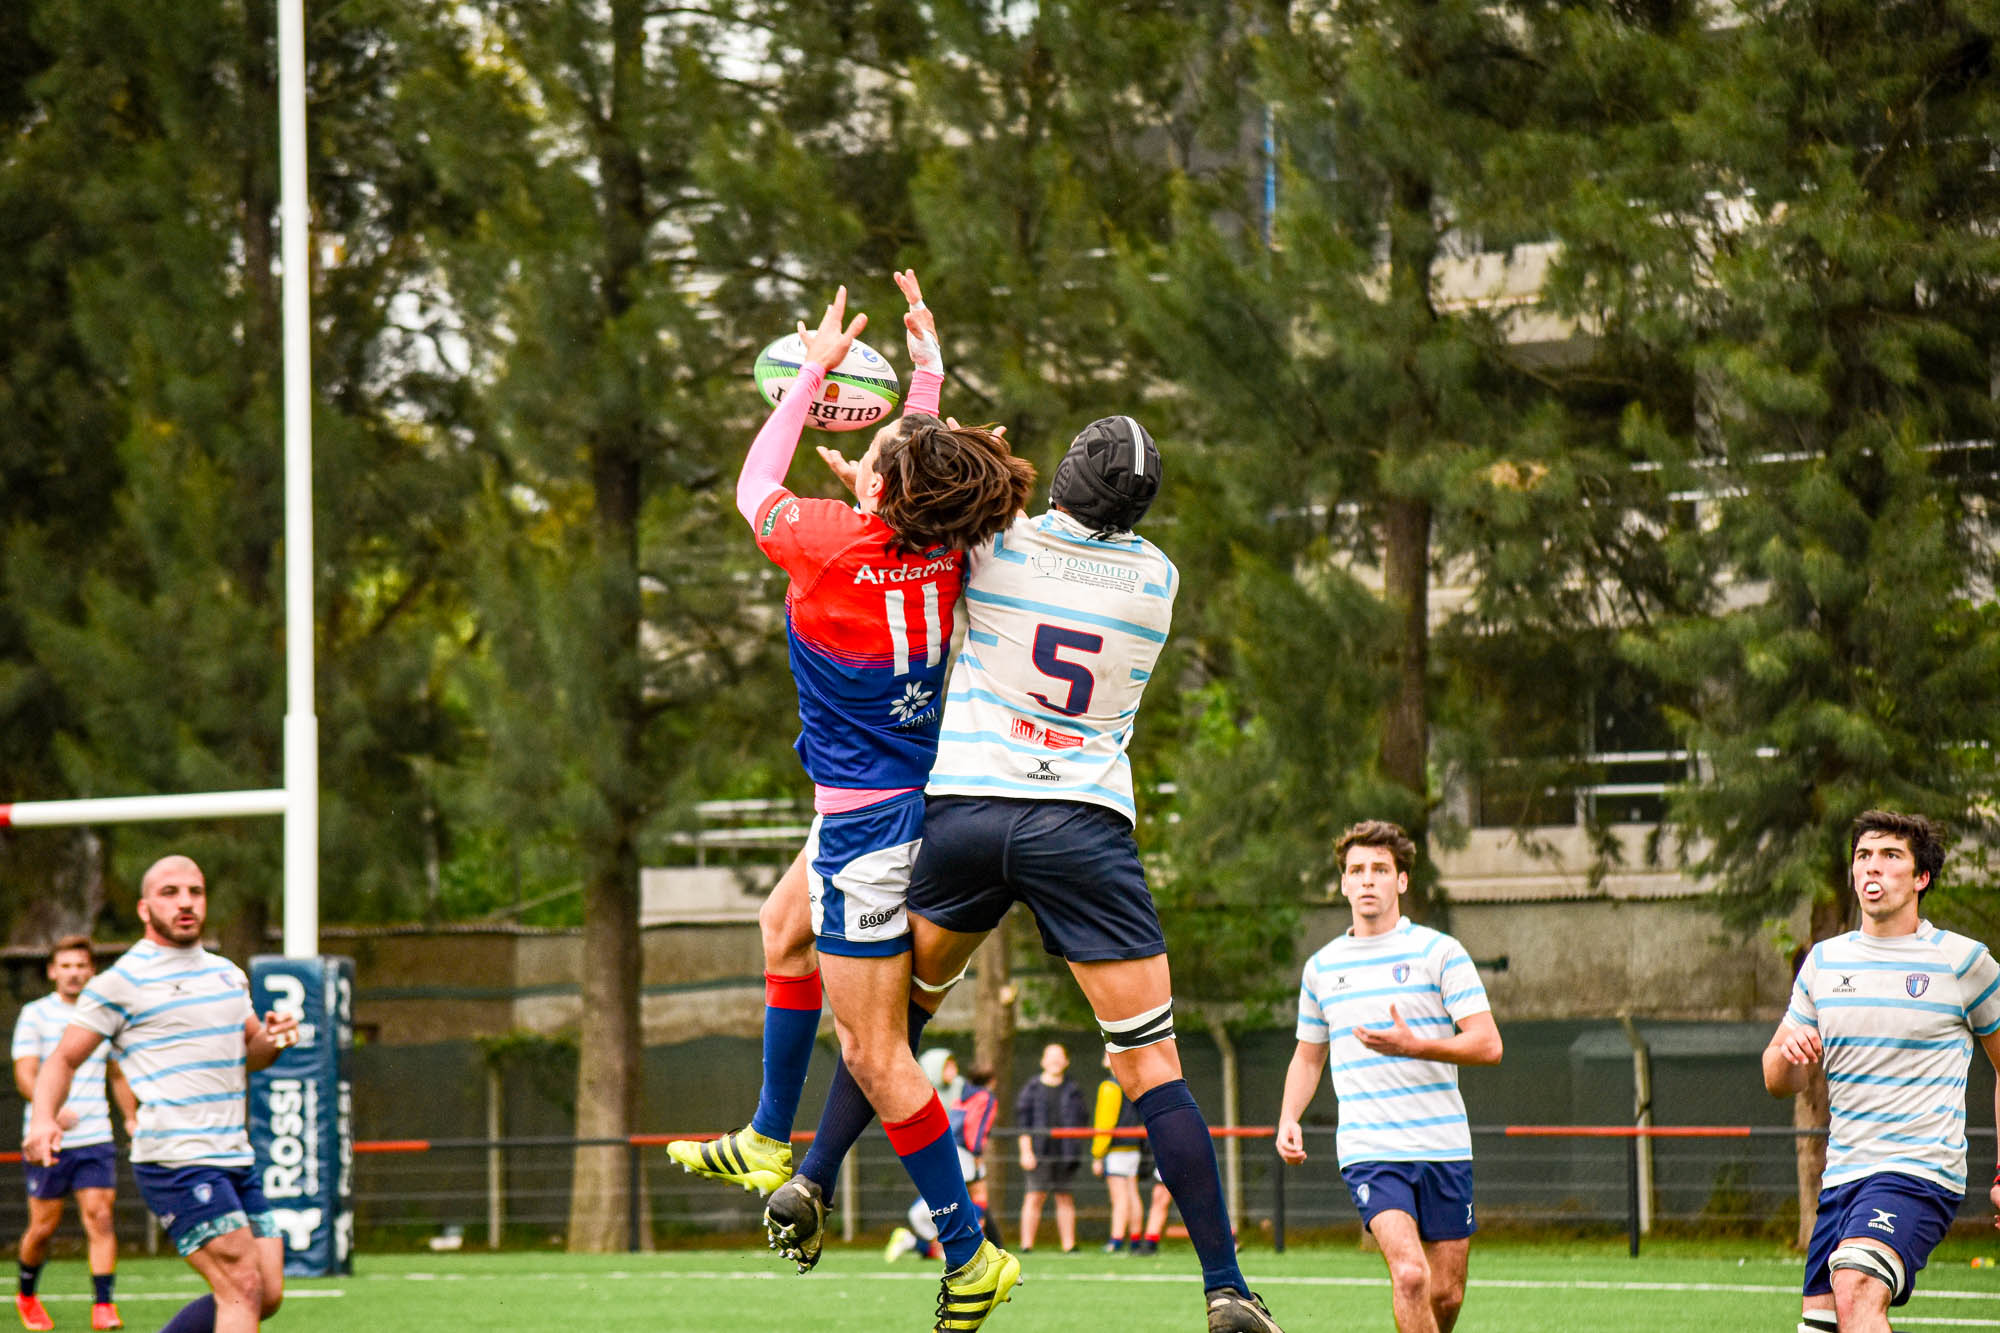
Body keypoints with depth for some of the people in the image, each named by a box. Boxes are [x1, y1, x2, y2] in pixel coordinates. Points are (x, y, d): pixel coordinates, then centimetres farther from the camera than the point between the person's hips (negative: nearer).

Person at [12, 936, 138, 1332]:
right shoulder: (35, 1015, -1)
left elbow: (118, 1076, 25)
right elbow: (25, 1074, -11)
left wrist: (132, 1118, 18)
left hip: (95, 1139, 2)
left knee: (99, 1216, -11)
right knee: (43, 1225, 4)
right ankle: (26, 1296, 28)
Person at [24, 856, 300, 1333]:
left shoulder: (227, 973, 18)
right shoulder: (122, 981, -2)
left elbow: (250, 1051, 29)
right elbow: (64, 1059, 0)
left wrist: (273, 1038, 4)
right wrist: (43, 1118, -20)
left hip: (235, 1156, 8)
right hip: (173, 1159, -8)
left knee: (267, 1294, 4)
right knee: (243, 1287, -17)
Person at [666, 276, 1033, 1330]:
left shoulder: (833, 543, -22)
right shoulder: (945, 550, -5)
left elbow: (755, 486, 0)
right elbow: (923, 456, 19)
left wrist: (813, 374, 8)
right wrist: (927, 366, 24)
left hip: (866, 822, -8)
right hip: (919, 796, 8)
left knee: (874, 1051, -3)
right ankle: (769, 1141, 43)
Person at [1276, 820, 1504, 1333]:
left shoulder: (1439, 952, 0)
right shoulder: (1321, 967, 10)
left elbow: (1487, 1045, -8)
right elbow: (1309, 1055, 24)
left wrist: (1413, 1045, -23)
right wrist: (1289, 1119, 7)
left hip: (1443, 1147, 0)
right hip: (1368, 1150, 0)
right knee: (1410, 1274, -21)